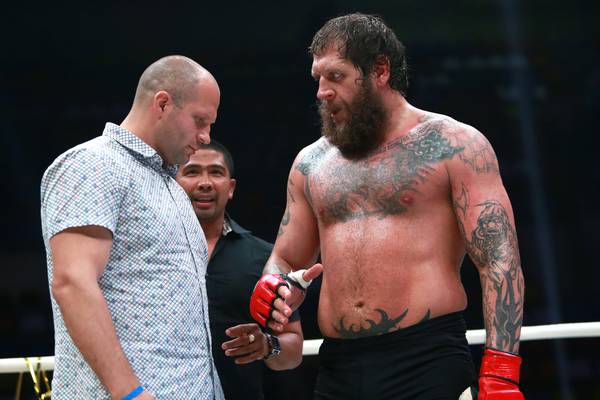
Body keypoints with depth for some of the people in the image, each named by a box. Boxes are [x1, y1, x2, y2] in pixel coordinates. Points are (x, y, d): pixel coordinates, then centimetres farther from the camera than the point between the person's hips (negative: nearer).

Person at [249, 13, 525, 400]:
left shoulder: (454, 145, 0)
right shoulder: (310, 164, 16)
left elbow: (500, 262, -7)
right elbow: (286, 262, 24)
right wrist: (274, 288, -2)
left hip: (429, 366, -5)